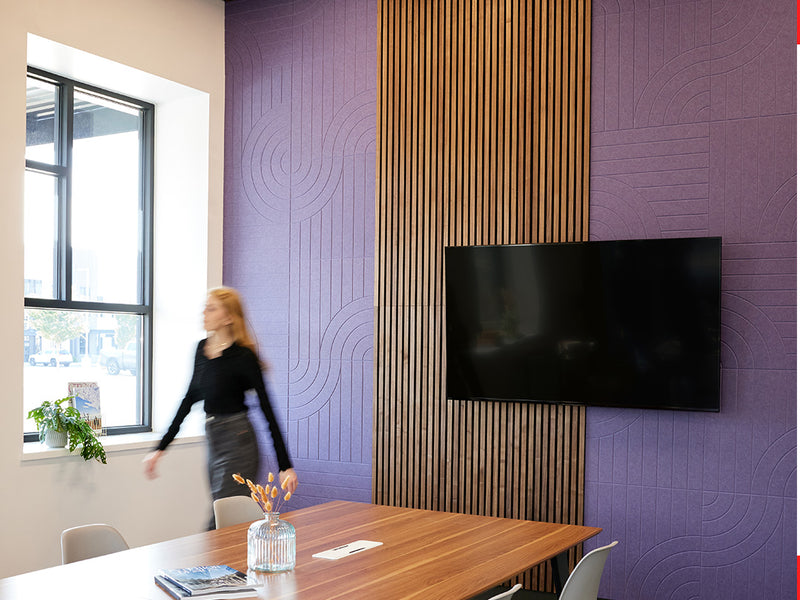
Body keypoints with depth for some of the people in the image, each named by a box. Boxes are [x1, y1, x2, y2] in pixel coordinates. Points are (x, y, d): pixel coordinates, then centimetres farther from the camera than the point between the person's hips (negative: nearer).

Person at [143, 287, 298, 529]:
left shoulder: (243, 356, -14)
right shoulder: (202, 348, 7)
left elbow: (267, 410, -14)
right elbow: (190, 399, 15)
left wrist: (285, 465, -16)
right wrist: (160, 448, 14)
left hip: (237, 442, -8)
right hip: (213, 440, 8)